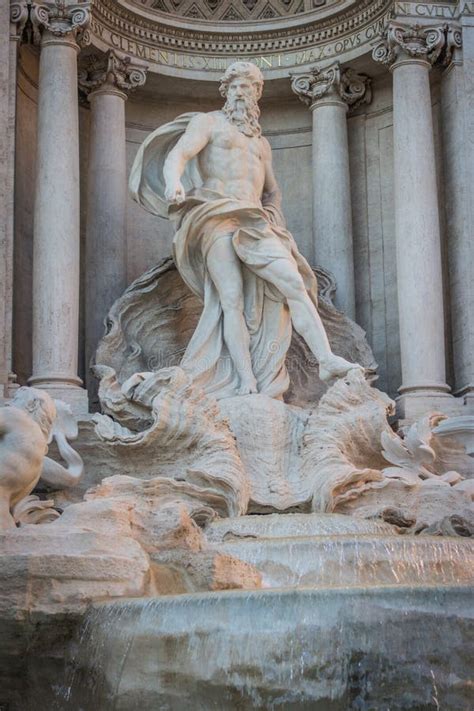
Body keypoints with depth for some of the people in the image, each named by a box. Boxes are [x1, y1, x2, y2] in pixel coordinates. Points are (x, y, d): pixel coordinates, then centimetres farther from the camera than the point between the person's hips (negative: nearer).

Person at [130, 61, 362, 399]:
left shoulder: (261, 143, 30)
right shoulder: (207, 122, 12)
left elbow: (273, 191, 40)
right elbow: (177, 155, -7)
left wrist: (276, 224, 19)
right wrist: (174, 182, -30)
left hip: (254, 224, 5)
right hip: (216, 219, -5)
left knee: (293, 282, -17)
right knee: (232, 298, -17)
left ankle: (327, 359, -26)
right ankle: (247, 384, -23)